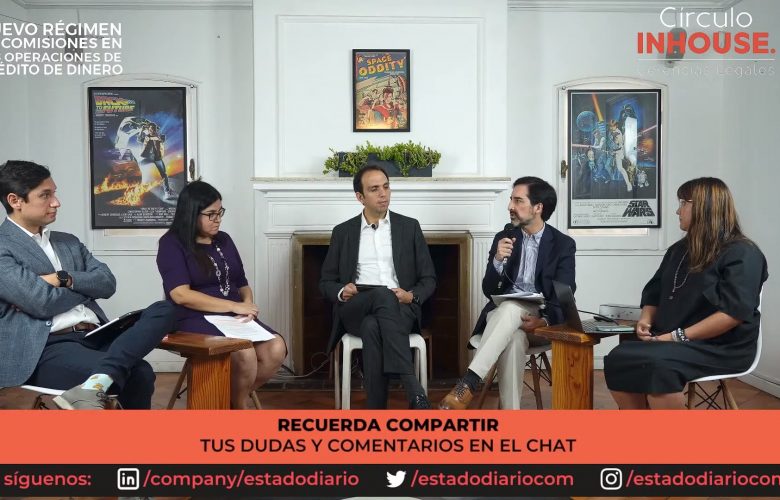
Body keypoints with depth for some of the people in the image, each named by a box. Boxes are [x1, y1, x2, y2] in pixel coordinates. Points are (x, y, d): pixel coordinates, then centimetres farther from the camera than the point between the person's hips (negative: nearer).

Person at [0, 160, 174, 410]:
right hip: (46, 350, -7)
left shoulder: (69, 241, 22)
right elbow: (43, 303, -12)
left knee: (163, 310, -20)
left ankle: (95, 385, -35)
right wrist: (87, 287, 6)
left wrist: (65, 279, -7)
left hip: (94, 336, 8)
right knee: (138, 375, -32)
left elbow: (108, 283, 10)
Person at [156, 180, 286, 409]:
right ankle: (239, 410, -3)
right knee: (244, 353, -32)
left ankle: (233, 399, 0)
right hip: (194, 320, -6)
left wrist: (247, 306, -7)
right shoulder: (172, 243, -4)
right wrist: (234, 306, -17)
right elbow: (181, 295, -15)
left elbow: (242, 284, 17)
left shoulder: (224, 240, 15)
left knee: (276, 348, -22)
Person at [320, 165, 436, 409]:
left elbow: (428, 279, 12)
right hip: (355, 309, 0)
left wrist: (412, 296, -11)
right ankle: (415, 393, -43)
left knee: (373, 327, -38)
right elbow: (326, 282, 16)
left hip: (400, 308, 0)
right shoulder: (343, 232, 14)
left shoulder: (409, 227, 13)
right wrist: (341, 292, -9)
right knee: (383, 295, -37)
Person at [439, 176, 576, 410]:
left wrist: (544, 322, -26)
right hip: (502, 314, 2)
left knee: (510, 307, -37)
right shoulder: (504, 238, 10)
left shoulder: (563, 244, 3)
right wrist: (498, 260, -15)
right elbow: (489, 291, 4)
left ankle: (468, 382, -43)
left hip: (540, 322, -2)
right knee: (514, 338, -36)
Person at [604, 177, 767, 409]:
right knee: (618, 359, -23)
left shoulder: (742, 254, -5)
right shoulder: (679, 250, 20)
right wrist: (645, 319, -2)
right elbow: (654, 294, 21)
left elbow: (734, 312, -17)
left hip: (720, 348, -6)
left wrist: (679, 336, -21)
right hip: (668, 342, 7)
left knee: (655, 365, -35)